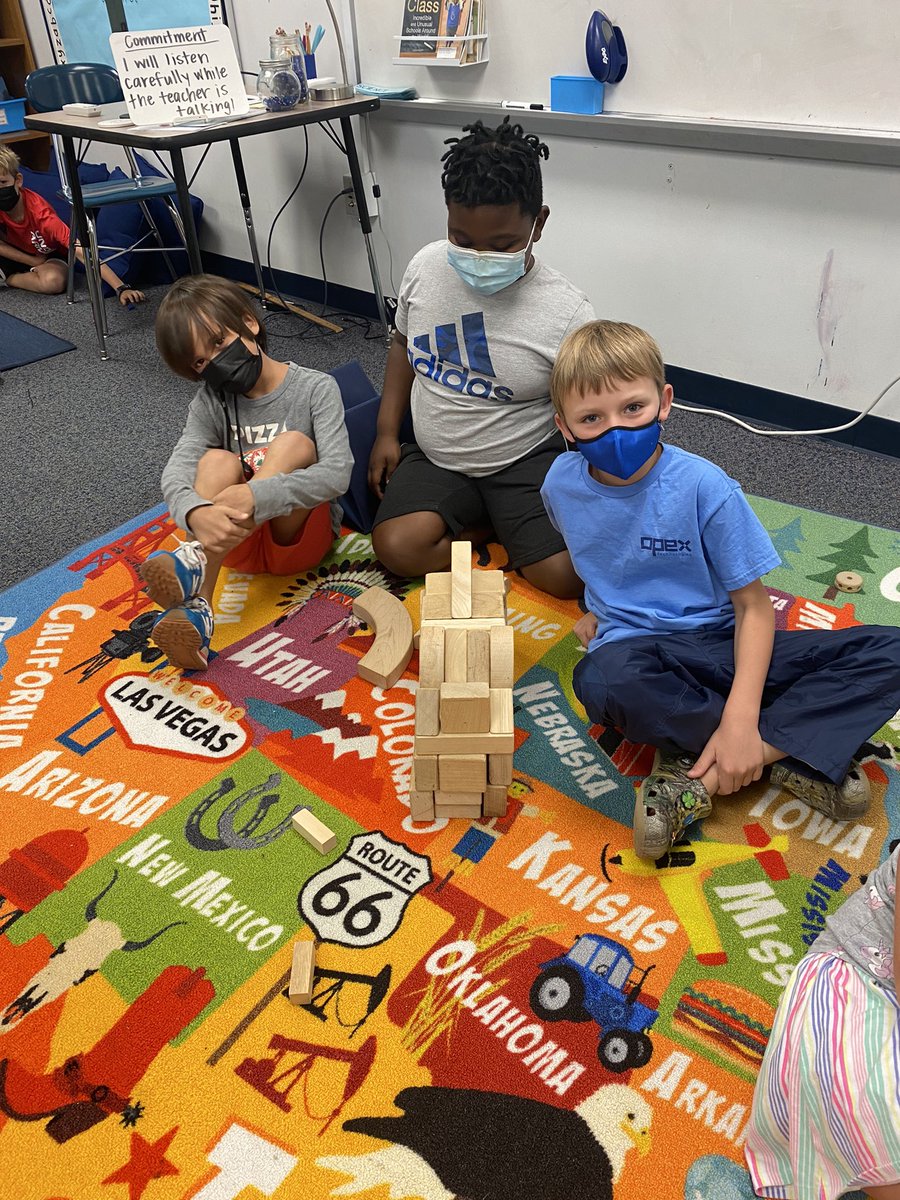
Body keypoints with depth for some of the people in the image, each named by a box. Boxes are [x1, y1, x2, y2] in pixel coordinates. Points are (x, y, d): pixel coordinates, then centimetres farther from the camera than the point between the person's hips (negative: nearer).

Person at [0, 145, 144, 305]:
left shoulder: (41, 213, -34)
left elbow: (80, 250, -40)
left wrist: (121, 288, -50)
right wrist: (34, 261, -20)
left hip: (50, 257, -3)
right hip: (16, 254, 3)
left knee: (53, 281, -36)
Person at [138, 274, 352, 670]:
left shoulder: (315, 389, -8)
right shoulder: (211, 401, 1)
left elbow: (336, 474, -24)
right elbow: (176, 470, -18)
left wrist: (257, 497, -41)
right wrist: (196, 513, -43)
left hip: (299, 536, -2)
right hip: (237, 541, 2)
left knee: (292, 443, -25)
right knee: (217, 460, -25)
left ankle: (196, 562, -43)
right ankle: (196, 610, -46)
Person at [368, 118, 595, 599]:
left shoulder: (567, 312, -18)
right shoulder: (426, 266, -6)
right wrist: (387, 432, 6)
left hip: (524, 460, -3)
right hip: (435, 456, 4)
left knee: (566, 574, -23)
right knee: (397, 548, -22)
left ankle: (506, 524, 8)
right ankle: (496, 525, 3)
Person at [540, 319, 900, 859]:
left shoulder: (703, 487, -15)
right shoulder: (562, 483, -5)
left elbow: (754, 605, -13)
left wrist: (741, 718, -25)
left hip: (719, 643, 0)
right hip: (635, 648, 1)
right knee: (603, 678, -39)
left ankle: (699, 778, -27)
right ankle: (785, 752, -18)